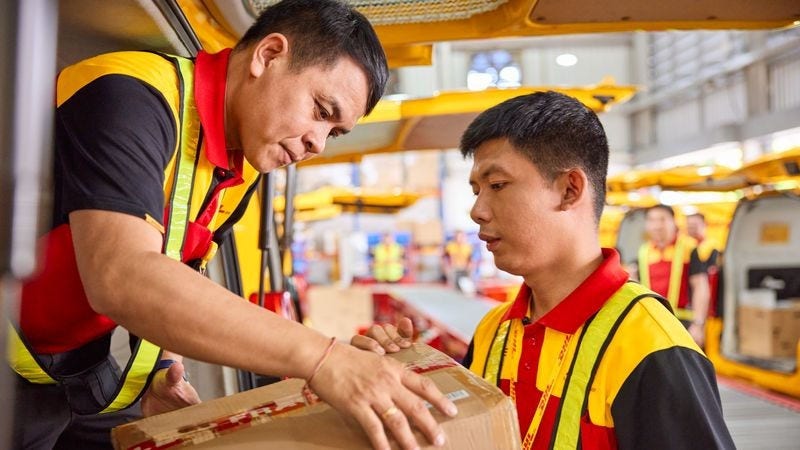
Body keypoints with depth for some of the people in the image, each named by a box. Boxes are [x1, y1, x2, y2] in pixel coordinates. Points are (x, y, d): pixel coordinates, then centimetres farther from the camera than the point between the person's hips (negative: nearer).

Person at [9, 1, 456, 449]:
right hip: (16, 372, -7)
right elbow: (120, 279, -39)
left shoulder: (244, 171, 0)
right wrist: (320, 358, -42)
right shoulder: (131, 96, -26)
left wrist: (161, 369, -8)